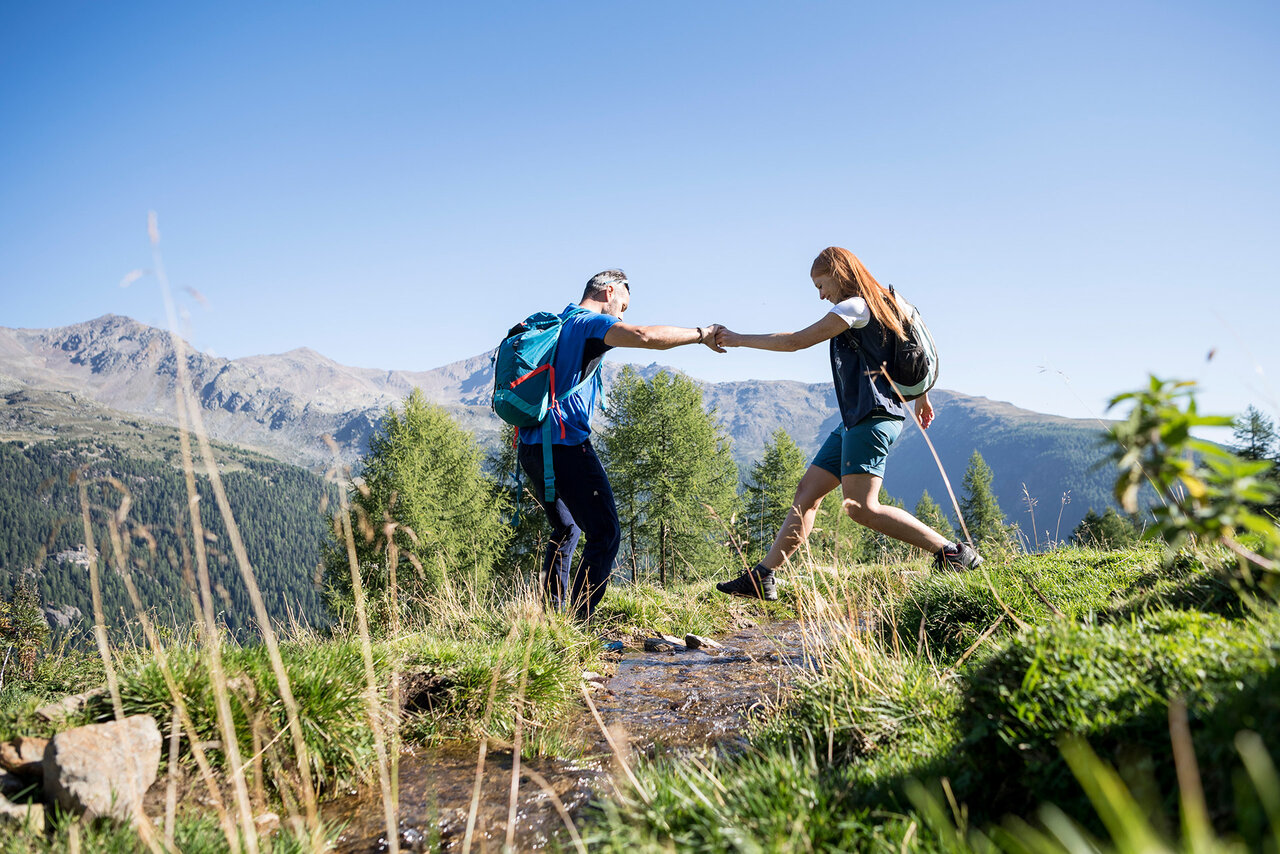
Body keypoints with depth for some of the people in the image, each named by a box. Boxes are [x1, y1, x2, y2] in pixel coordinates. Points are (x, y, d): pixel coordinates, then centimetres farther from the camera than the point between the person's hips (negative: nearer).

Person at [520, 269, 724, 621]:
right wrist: (700, 334, -11)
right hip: (564, 446, -10)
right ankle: (578, 623, -11)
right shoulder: (591, 323, -5)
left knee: (567, 530, 24)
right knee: (605, 534, -7)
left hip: (530, 447, 10)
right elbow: (645, 336, -23)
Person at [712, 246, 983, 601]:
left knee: (860, 506, -18)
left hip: (873, 416, -11)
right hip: (857, 420, 11)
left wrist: (738, 339, -2)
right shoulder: (883, 304, 20)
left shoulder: (853, 307, -9)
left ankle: (953, 553, -11)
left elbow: (796, 341, -10)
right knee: (807, 491, 6)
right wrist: (920, 396, 38)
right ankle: (762, 578, 6)